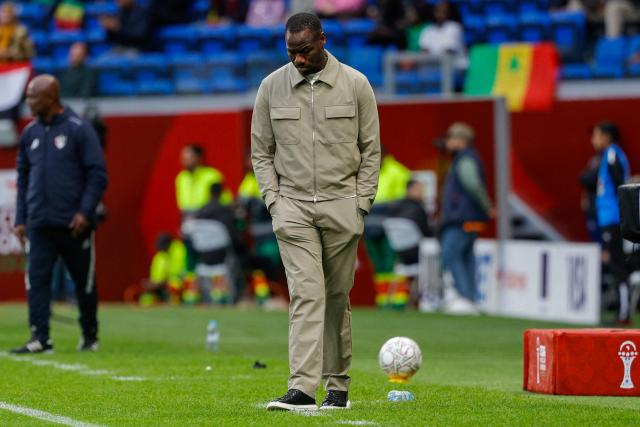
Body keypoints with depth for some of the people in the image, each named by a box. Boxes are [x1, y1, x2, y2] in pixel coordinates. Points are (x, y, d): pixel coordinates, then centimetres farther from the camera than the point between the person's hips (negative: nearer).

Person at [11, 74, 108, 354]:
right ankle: (40, 338, -6)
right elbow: (23, 179, 16)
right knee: (37, 278, -6)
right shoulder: (30, 133, 10)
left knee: (84, 281, 6)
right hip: (39, 224, 4)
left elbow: (97, 174, -6)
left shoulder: (79, 130, -5)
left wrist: (85, 212, -14)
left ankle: (90, 336, 20)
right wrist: (20, 218, 11)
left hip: (74, 224, -4)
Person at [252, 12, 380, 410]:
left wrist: (361, 204, -1)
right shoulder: (272, 87, 4)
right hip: (293, 205, 0)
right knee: (306, 293, -12)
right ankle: (303, 388, -19)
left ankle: (338, 385, 14)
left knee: (337, 298, 5)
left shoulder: (355, 84, 0)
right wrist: (273, 201, -1)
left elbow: (371, 150, 5)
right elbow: (261, 152, 10)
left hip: (341, 204, 0)